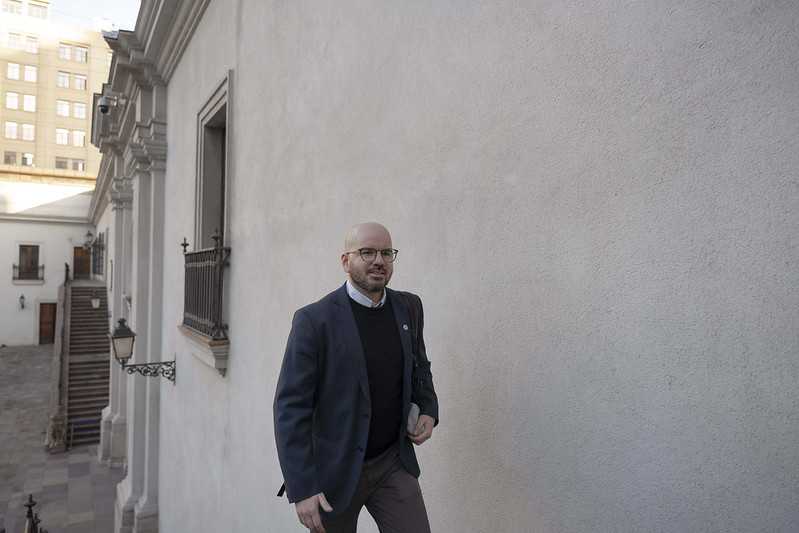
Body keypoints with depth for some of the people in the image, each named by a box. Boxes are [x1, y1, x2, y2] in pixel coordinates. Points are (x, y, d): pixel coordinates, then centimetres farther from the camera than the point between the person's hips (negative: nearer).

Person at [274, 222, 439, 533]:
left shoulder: (409, 307, 0)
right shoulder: (314, 320, -15)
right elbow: (290, 407, -15)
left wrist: (429, 411, 0)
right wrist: (301, 489, -17)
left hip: (394, 462, 4)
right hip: (334, 470, -3)